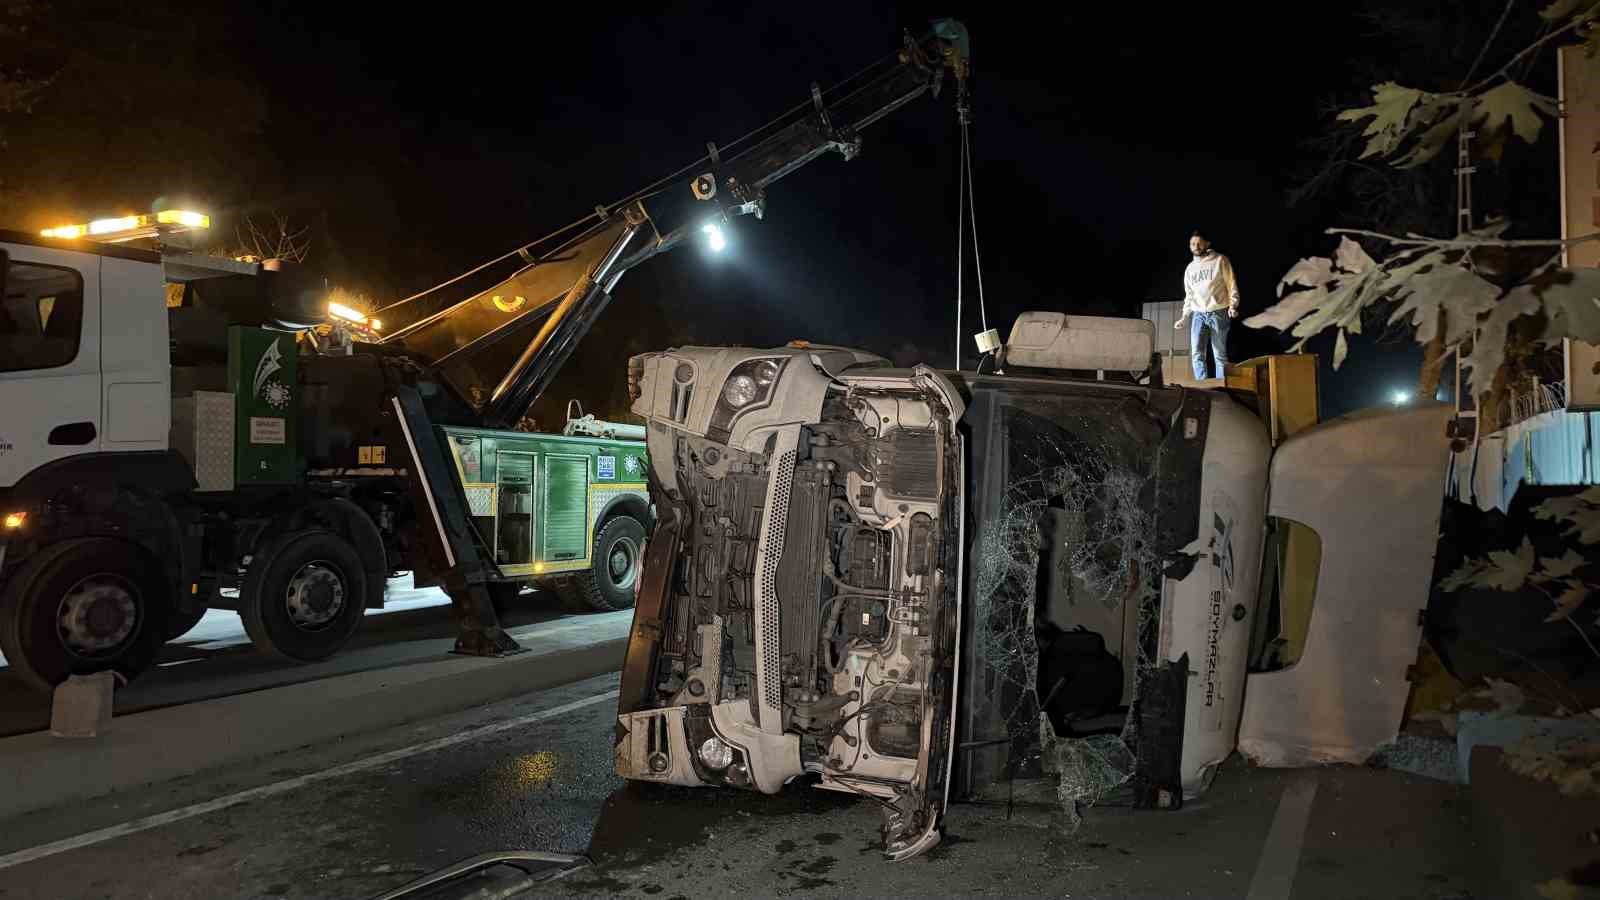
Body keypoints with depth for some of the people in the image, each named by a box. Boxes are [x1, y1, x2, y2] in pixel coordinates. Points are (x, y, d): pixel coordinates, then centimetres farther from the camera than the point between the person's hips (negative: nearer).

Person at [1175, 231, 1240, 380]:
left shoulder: (1220, 260, 3)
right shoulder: (1190, 268, 17)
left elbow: (1231, 285, 1)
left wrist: (1233, 305, -13)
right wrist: (1184, 317, 14)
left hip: (1218, 313, -4)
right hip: (1198, 314, 4)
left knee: (1219, 355, -2)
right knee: (1196, 353, -11)